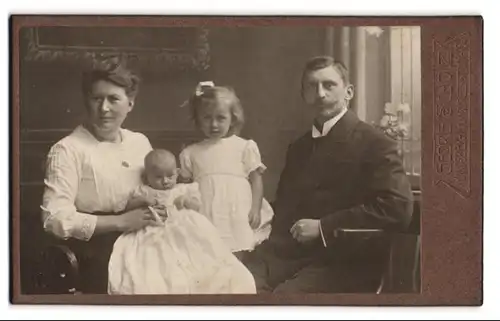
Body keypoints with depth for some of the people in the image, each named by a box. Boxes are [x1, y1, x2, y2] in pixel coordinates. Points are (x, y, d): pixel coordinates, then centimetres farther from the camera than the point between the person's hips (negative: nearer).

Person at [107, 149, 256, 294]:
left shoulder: (184, 189, 18)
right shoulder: (143, 191, 17)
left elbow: (197, 206, 11)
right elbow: (128, 206, 10)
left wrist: (186, 201, -9)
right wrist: (142, 200, -7)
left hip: (183, 232, 1)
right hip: (153, 235, -1)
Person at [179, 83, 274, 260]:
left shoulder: (245, 147, 4)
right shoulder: (191, 153, 11)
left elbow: (256, 179, 4)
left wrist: (256, 209, -5)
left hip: (238, 217, -2)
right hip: (205, 219, 2)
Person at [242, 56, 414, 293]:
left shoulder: (374, 144, -1)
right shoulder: (298, 147, 23)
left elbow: (397, 207, -14)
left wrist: (323, 227, -14)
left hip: (343, 262, -6)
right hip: (287, 251, 6)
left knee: (287, 293, -32)